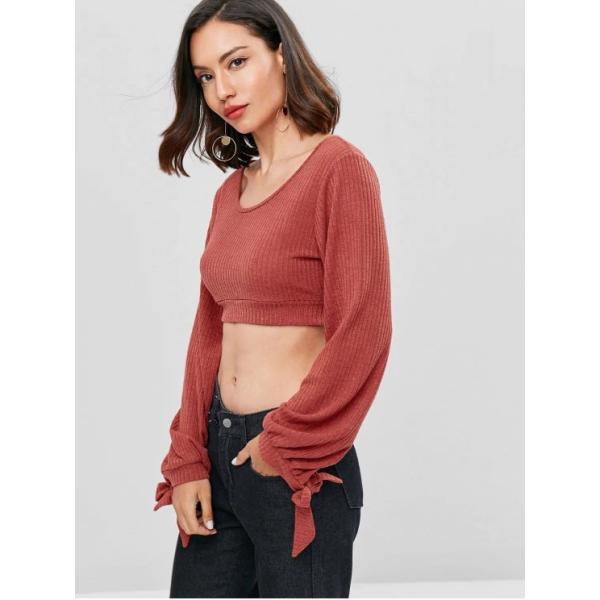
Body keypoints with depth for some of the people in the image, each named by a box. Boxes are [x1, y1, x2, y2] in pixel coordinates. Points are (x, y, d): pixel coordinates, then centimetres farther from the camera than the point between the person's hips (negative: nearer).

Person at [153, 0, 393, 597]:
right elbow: (208, 331, 11)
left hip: (296, 465, -6)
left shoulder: (338, 167, -11)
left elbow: (362, 330, -16)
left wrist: (284, 446, -11)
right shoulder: (231, 190, 11)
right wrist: (187, 459, 3)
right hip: (217, 448, 7)